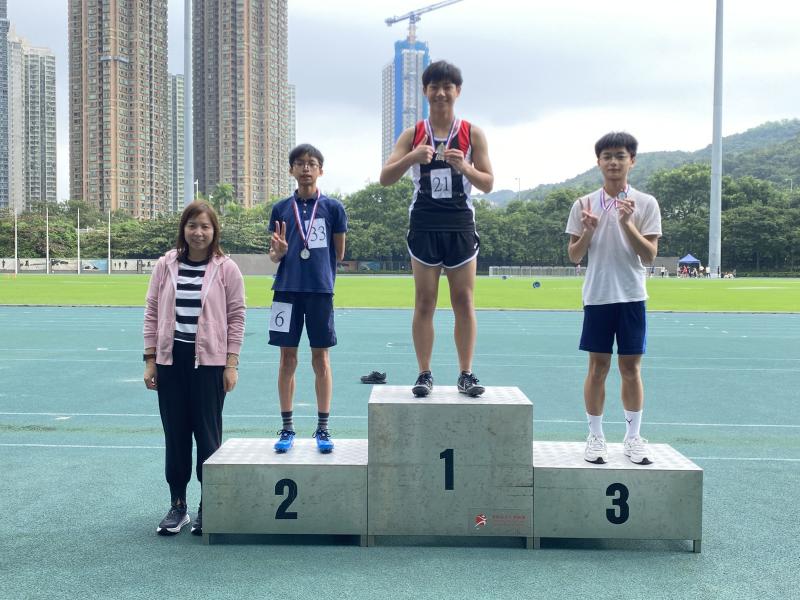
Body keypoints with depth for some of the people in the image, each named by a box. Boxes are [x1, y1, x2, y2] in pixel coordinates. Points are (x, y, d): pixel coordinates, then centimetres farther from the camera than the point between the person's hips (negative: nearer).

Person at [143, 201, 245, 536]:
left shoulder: (226, 269, -2)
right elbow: (152, 313, 7)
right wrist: (150, 360, 3)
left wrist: (231, 364, -6)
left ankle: (207, 508, 16)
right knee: (175, 435, 9)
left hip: (209, 363, -3)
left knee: (208, 434, 3)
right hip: (171, 362, 3)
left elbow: (236, 318, -1)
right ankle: (177, 505, 21)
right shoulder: (165, 266, 5)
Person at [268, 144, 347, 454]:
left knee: (321, 358, 3)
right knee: (287, 358, 5)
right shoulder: (281, 209, 7)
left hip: (320, 290, -1)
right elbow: (274, 255, 9)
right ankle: (287, 428, 15)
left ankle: (323, 430, 13)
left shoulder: (332, 207, 2)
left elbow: (339, 253, 8)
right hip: (286, 290, 2)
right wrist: (279, 251, -11)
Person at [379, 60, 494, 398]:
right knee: (424, 302, 1)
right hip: (424, 225, 0)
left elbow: (488, 184, 3)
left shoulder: (472, 134, 5)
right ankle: (424, 374, 7)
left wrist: (464, 167, -16)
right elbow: (385, 179, -2)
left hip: (460, 224, 0)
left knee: (464, 301, 2)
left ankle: (466, 374, 9)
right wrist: (412, 157, -19)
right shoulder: (413, 135, 6)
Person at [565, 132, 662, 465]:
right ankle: (595, 436, 15)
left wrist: (627, 223, -18)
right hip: (597, 297, 0)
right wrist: (588, 230, -14)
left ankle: (633, 437, 18)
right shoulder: (584, 204, 3)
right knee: (598, 367, 5)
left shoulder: (646, 204, 1)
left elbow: (650, 255, -6)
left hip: (632, 297, 0)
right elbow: (573, 256, 4)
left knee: (631, 368, 5)